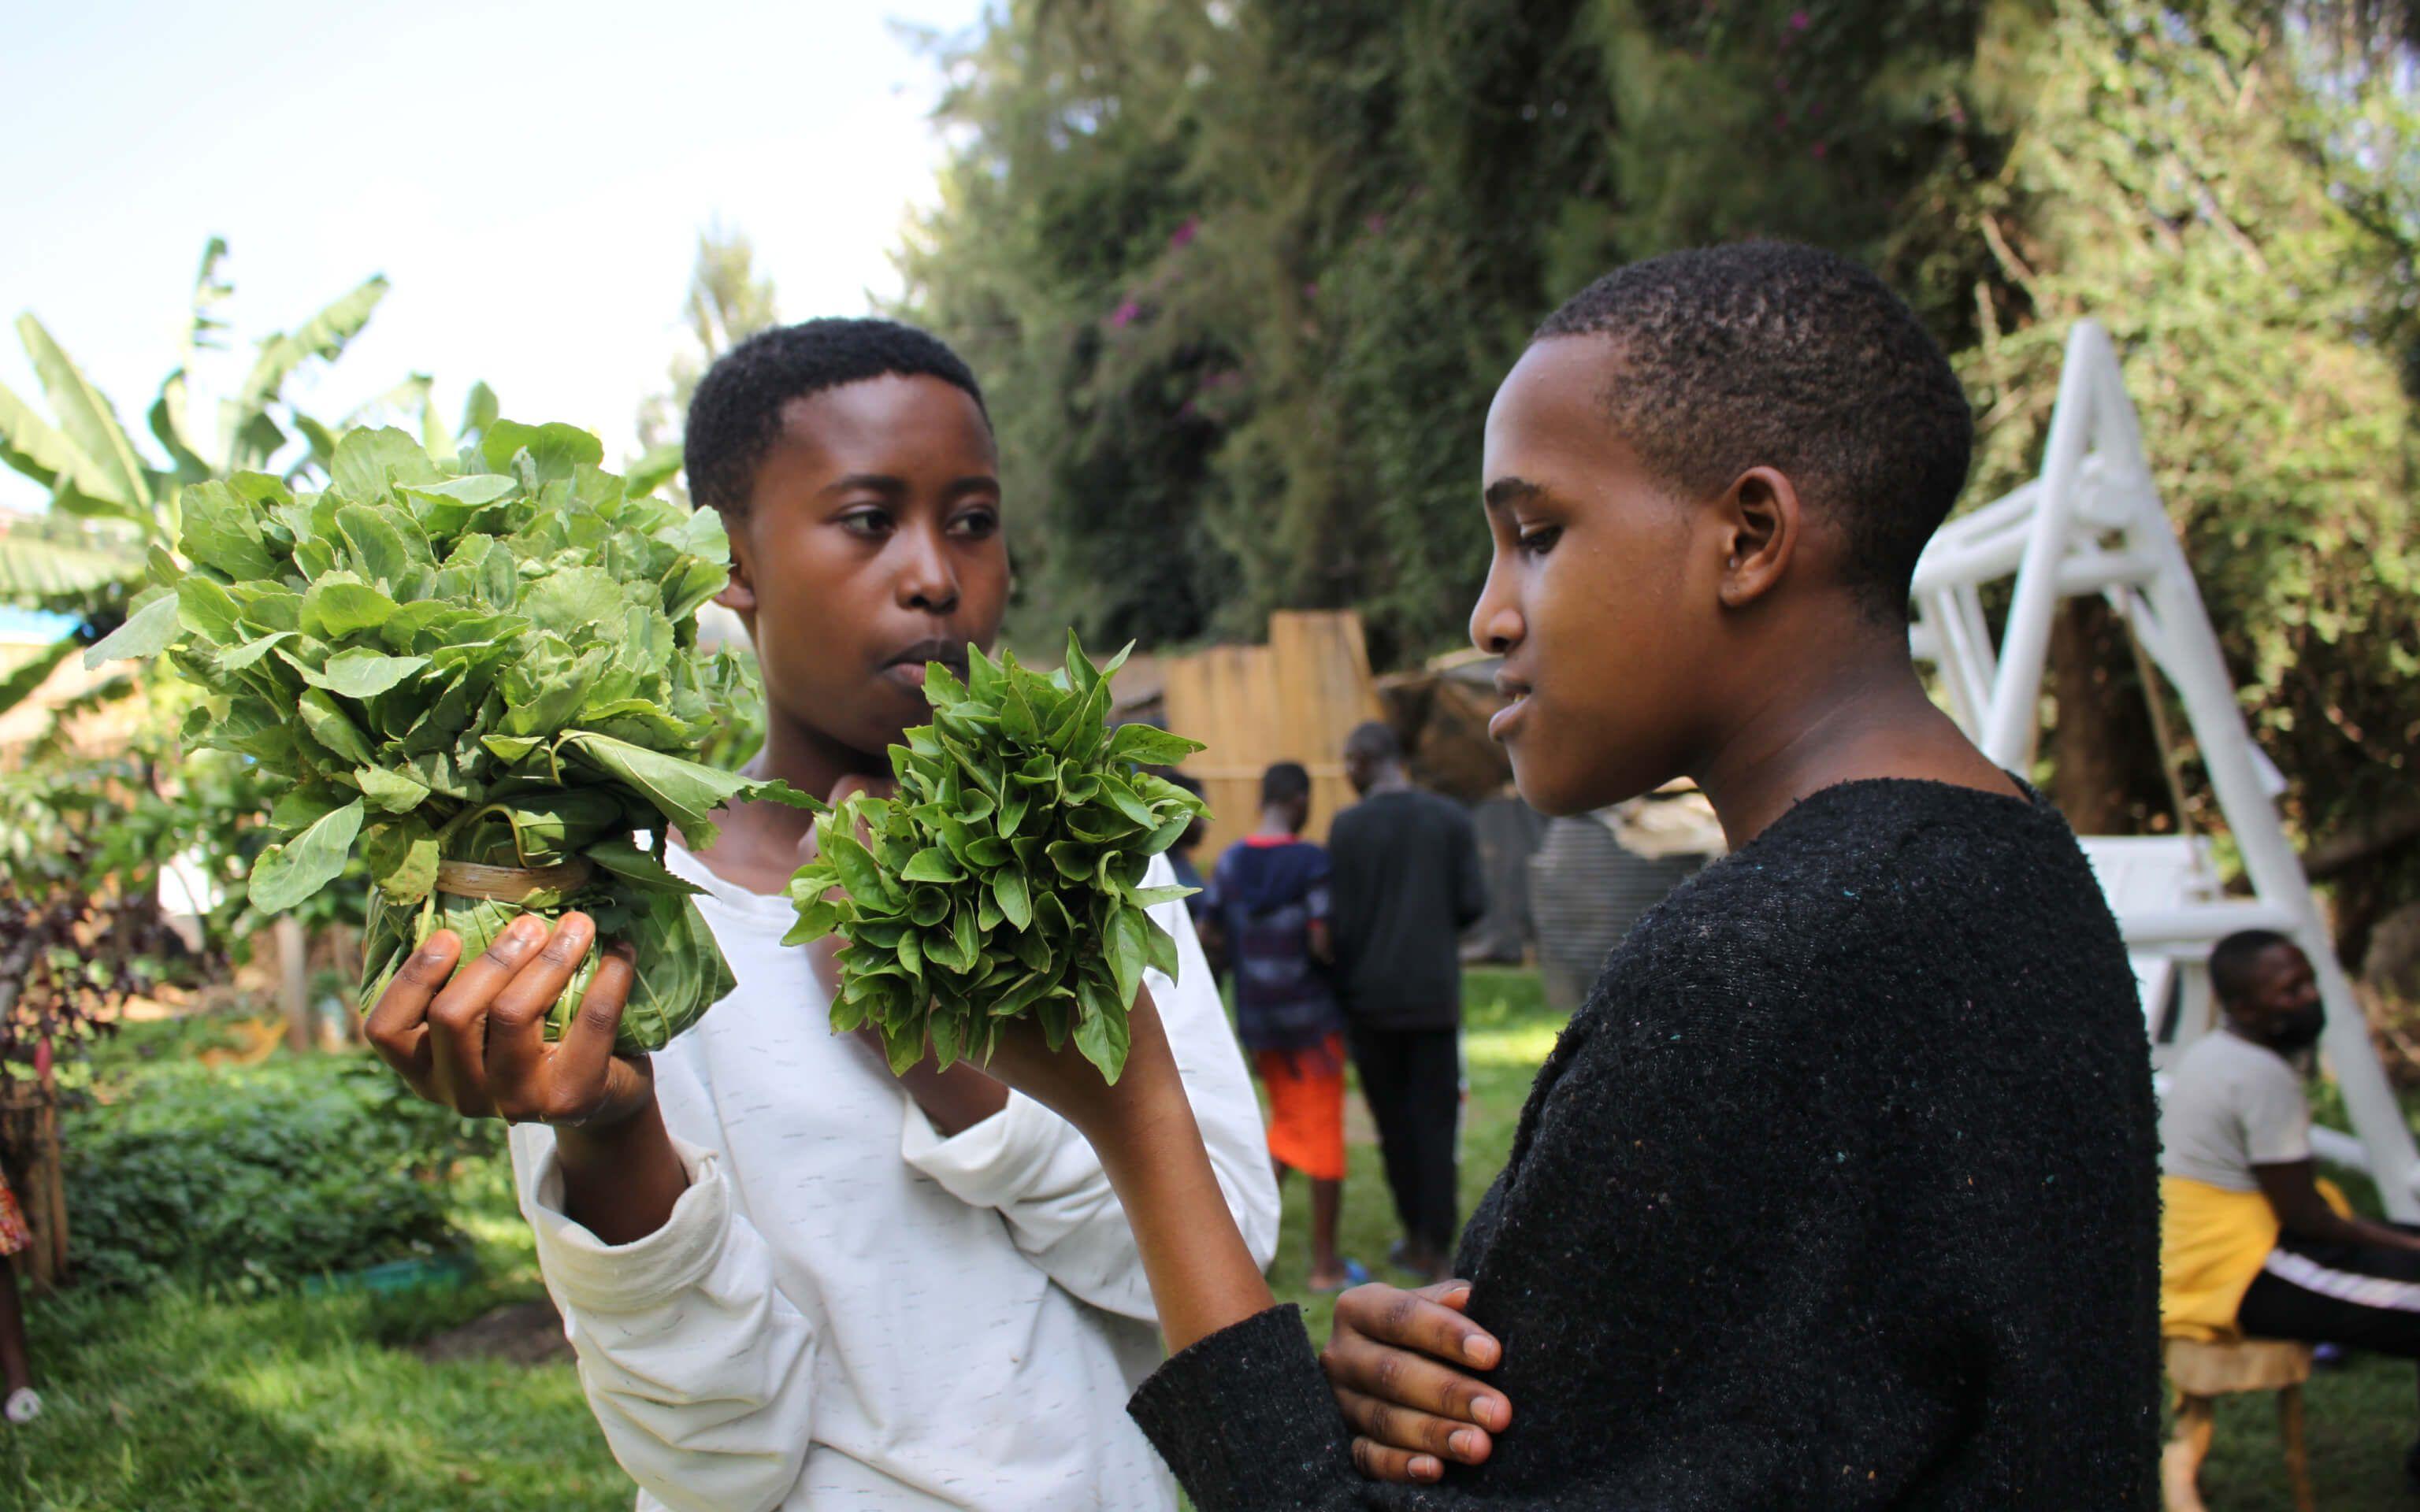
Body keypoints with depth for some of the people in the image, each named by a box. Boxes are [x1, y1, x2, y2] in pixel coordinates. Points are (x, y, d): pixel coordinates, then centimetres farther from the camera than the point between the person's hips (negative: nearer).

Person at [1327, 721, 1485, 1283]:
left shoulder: (1348, 826, -6)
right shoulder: (1451, 818, 0)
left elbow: (1342, 920, -7)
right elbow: (1473, 903, -1)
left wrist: (1346, 979, 8)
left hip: (1373, 994, -1)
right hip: (1435, 990, 1)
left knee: (1393, 1118, 11)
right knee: (1436, 1120, 3)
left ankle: (1416, 1235, 19)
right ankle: (1438, 1250, -1)